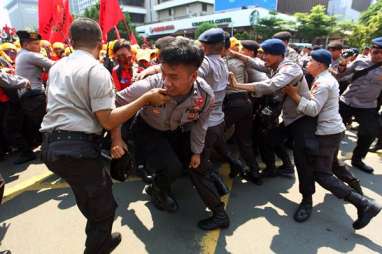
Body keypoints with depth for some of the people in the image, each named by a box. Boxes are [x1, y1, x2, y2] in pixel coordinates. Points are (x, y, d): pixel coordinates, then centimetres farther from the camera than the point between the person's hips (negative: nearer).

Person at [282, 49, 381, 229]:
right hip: (335, 129, 11)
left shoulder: (322, 83, -20)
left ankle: (363, 204, -9)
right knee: (331, 164, 31)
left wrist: (294, 94, -25)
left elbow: (312, 110, -27)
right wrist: (298, 93, 0)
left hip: (327, 133, -11)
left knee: (321, 174, -8)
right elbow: (316, 103, 11)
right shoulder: (328, 79, 14)